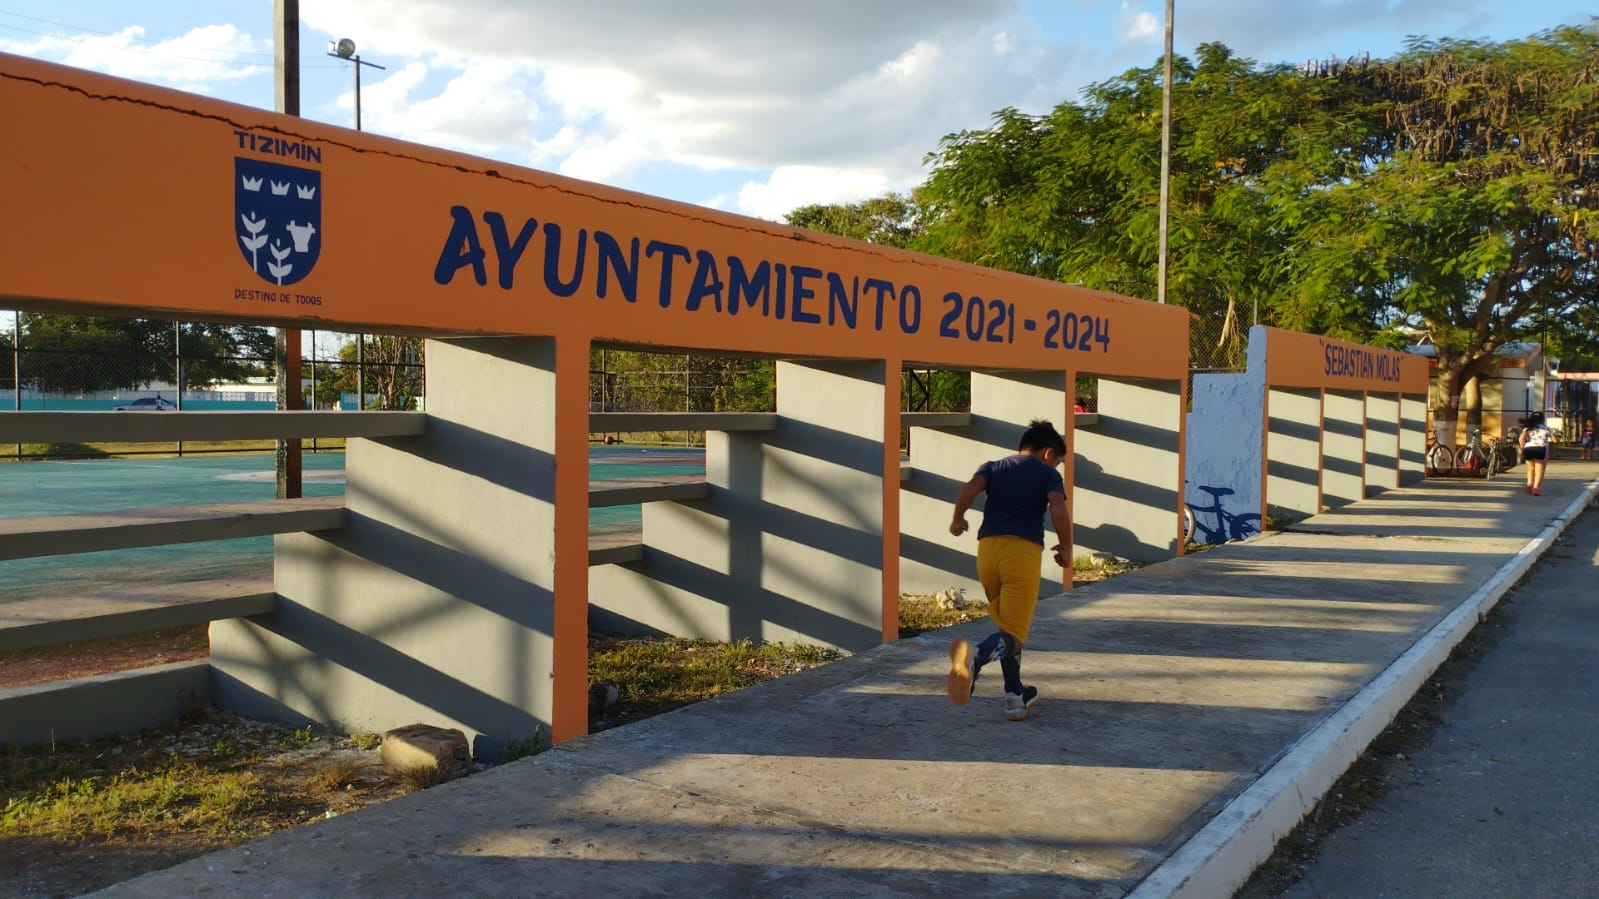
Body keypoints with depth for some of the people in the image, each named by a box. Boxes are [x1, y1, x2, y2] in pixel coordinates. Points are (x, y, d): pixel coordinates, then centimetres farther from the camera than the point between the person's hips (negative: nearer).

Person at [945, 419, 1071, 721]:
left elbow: (968, 490, -1)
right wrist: (1065, 548, 6)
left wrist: (957, 520, 14)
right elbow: (1058, 510, -7)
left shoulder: (992, 467, 19)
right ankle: (976, 656, -39)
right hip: (1023, 551, -5)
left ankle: (1015, 696, 24)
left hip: (988, 549, 5)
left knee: (1005, 625, 22)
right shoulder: (1047, 473, 11)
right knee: (1014, 634, -7)